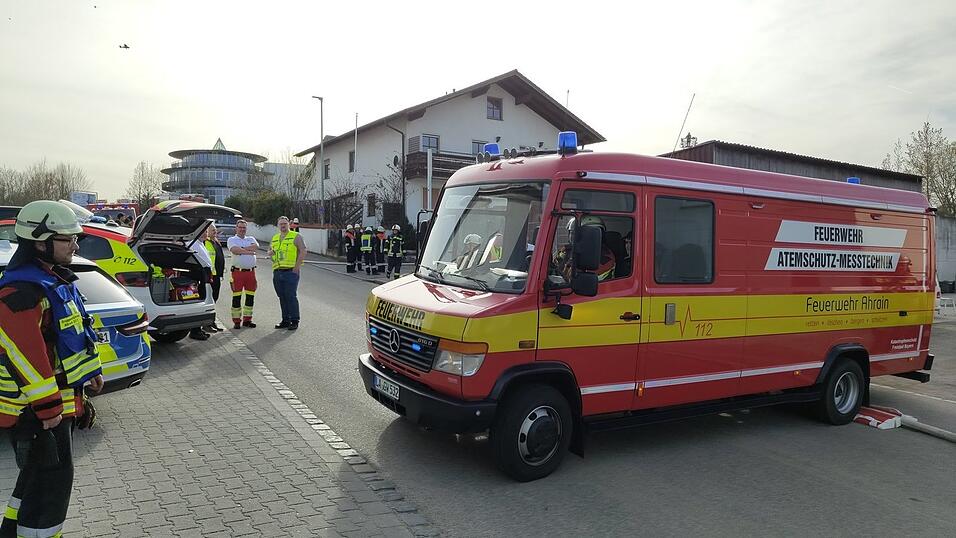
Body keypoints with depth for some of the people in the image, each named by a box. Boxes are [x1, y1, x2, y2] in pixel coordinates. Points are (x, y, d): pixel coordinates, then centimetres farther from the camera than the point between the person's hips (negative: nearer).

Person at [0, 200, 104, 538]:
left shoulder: (56, 280, 10)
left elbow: (74, 333, 20)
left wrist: (91, 372, 22)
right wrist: (47, 408, -25)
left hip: (59, 399, 11)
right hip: (36, 410, -11)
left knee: (39, 476, 25)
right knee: (51, 483, -1)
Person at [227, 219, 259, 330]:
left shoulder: (251, 239, 16)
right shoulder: (232, 240, 5)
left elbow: (256, 247, -7)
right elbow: (234, 250, -17)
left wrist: (241, 249, -11)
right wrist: (249, 251, -13)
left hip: (251, 271, 4)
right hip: (238, 271, -4)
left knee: (250, 296, 6)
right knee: (236, 297, -1)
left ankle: (247, 319, 16)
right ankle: (236, 321, 5)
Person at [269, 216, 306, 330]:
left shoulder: (296, 236, 0)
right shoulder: (274, 238, 19)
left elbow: (303, 252, -7)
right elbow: (269, 250, 27)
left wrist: (296, 267, -14)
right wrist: (271, 252, 2)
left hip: (291, 271, -6)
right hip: (277, 272, 6)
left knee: (291, 296, -8)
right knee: (282, 297, 9)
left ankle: (294, 321, -2)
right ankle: (285, 320, 16)